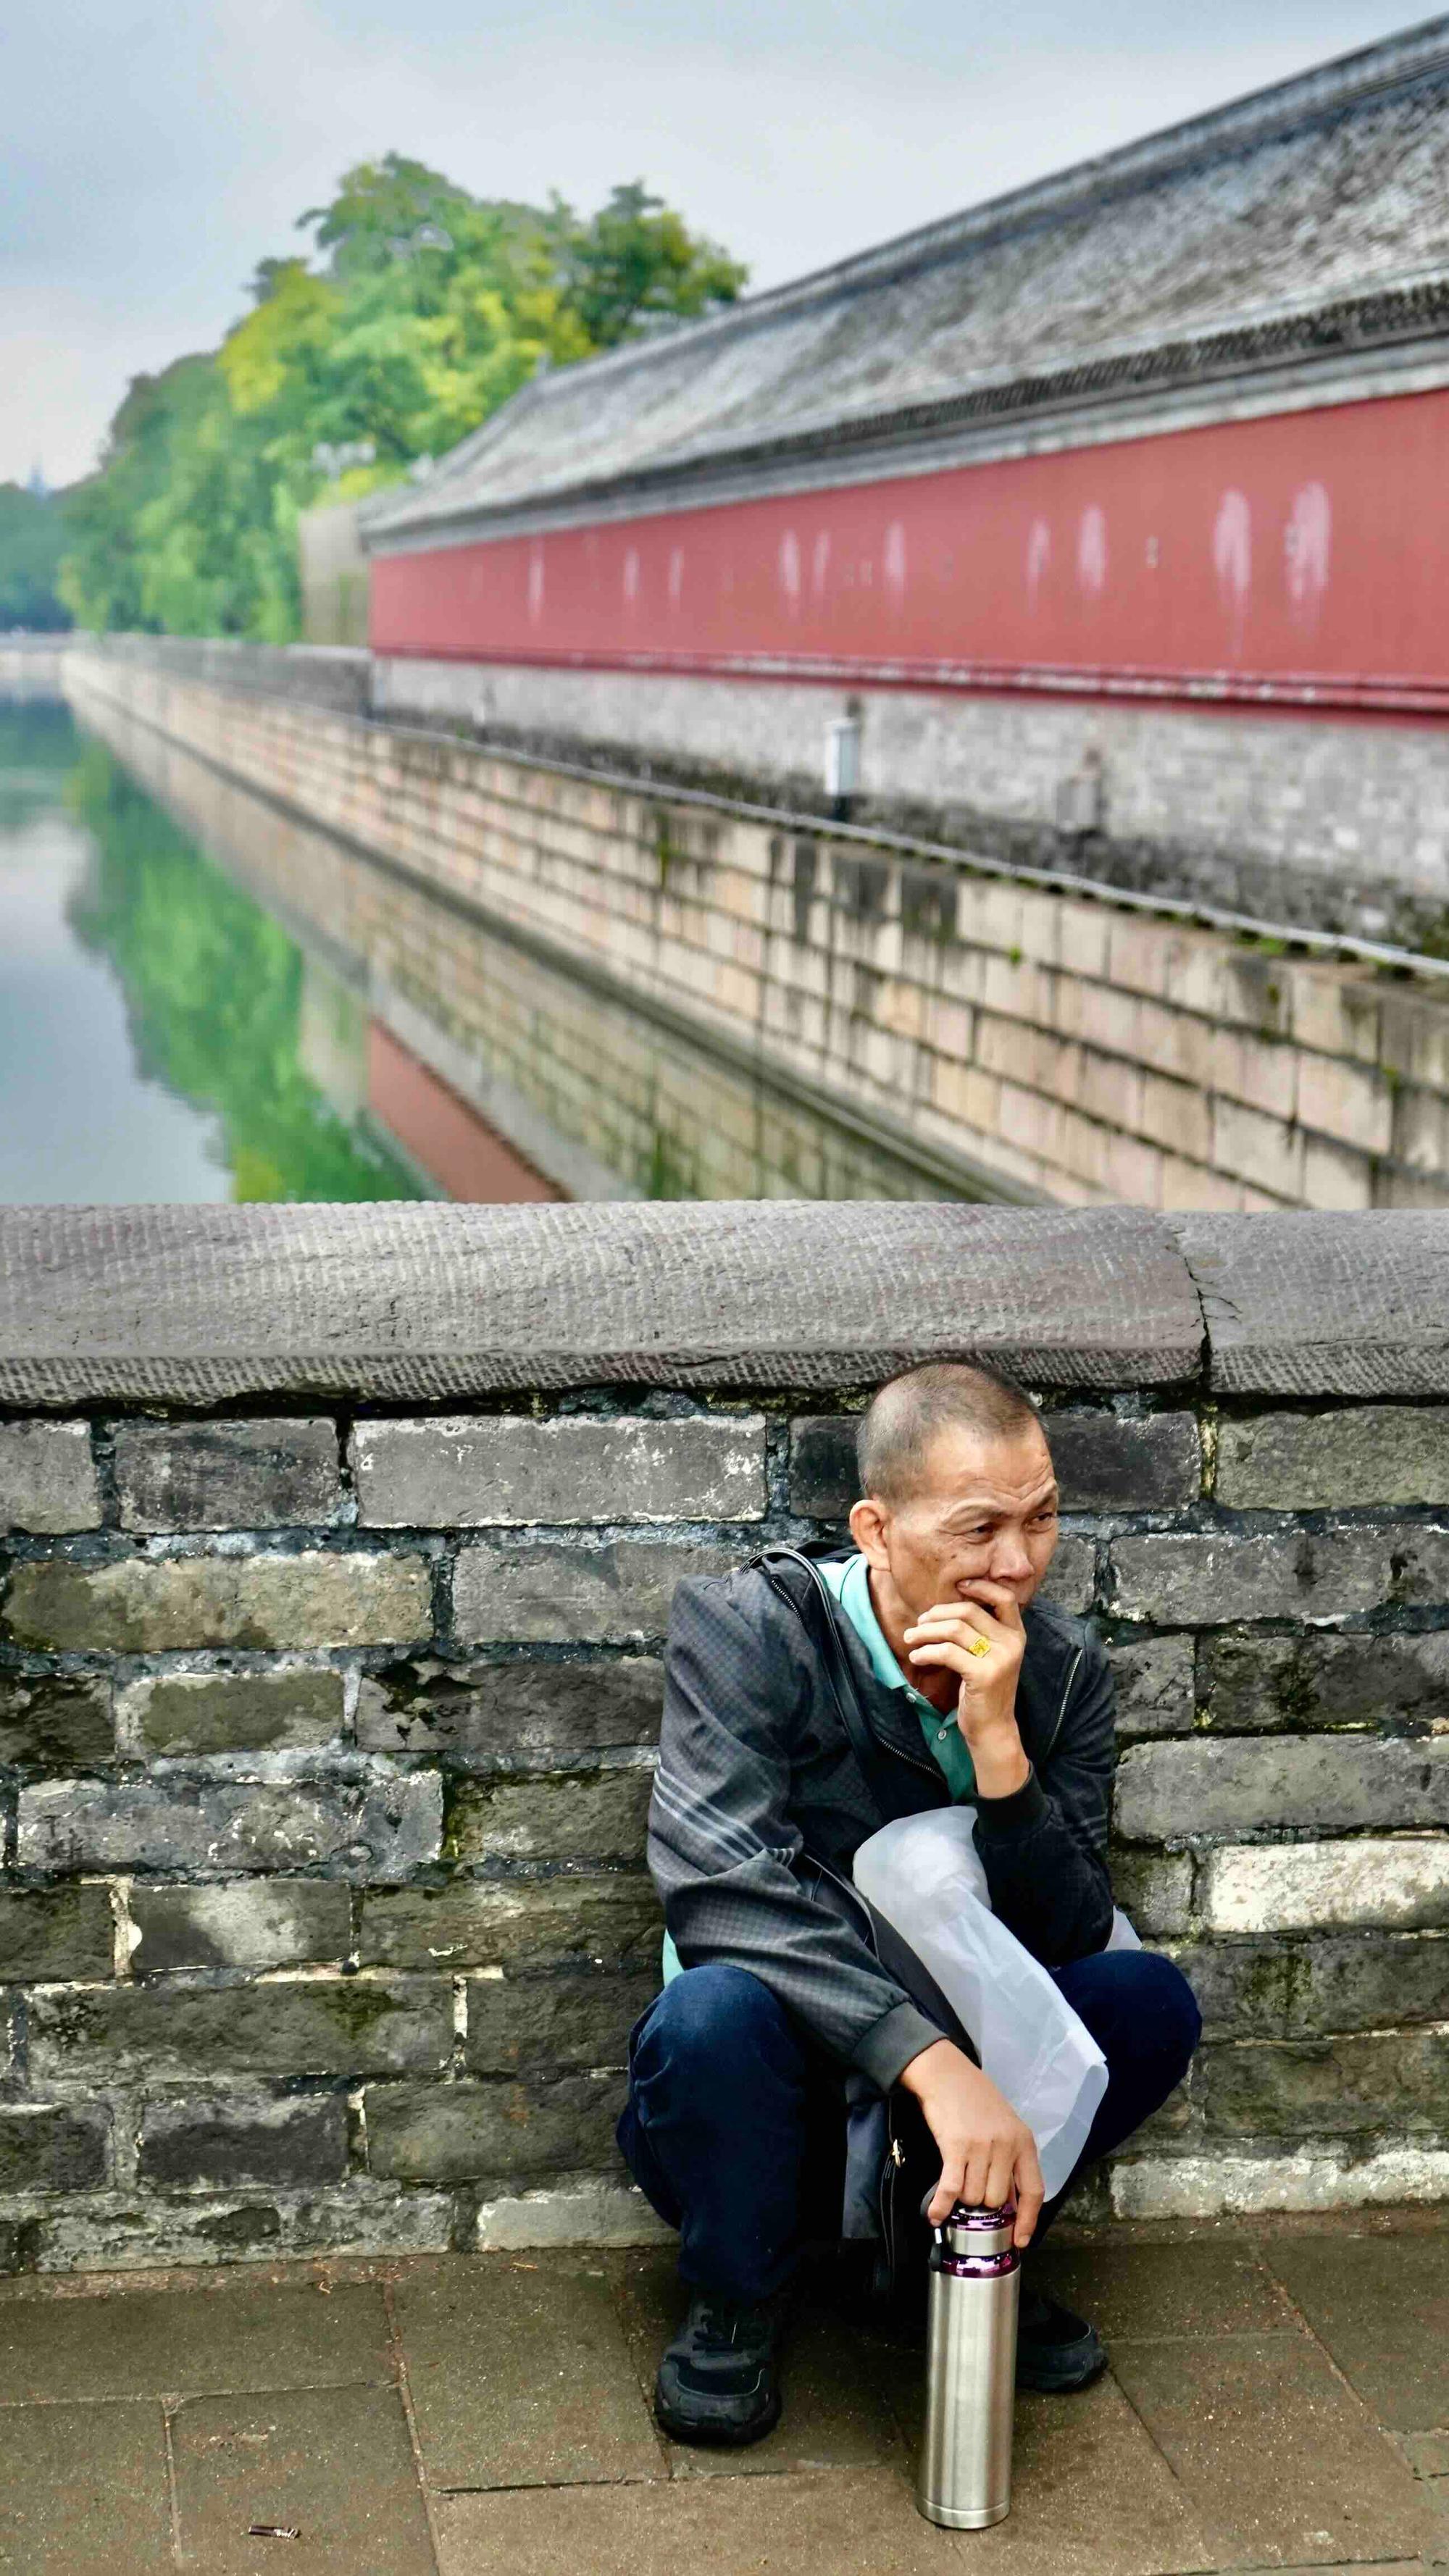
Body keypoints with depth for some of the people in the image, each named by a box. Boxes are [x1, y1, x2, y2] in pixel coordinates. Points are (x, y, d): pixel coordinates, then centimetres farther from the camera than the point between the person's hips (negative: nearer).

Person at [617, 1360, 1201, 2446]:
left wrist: (997, 1746, -27)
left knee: (1149, 2000, -22)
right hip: (768, 2087, -3)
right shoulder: (745, 1628, -18)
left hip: (953, 2072, 4)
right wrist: (936, 2062, -41)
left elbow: (1069, 1939, -11)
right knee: (716, 2008, -36)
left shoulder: (1065, 1669, -5)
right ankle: (740, 2302, -5)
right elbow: (721, 1886, -31)